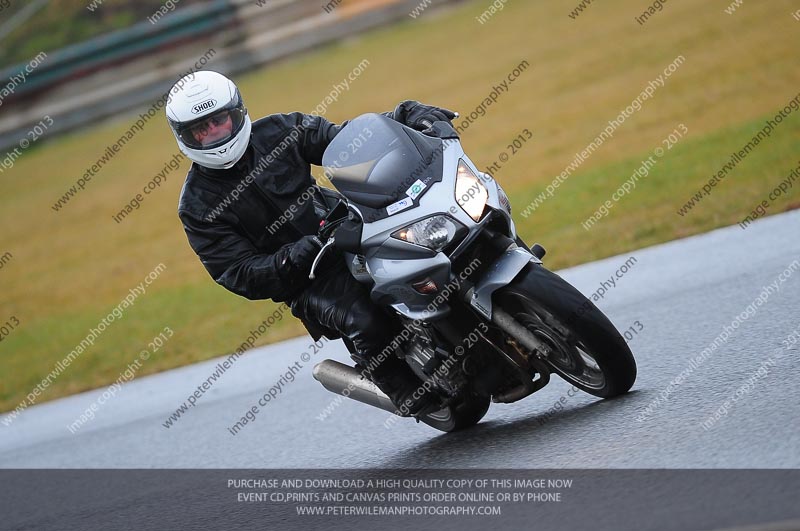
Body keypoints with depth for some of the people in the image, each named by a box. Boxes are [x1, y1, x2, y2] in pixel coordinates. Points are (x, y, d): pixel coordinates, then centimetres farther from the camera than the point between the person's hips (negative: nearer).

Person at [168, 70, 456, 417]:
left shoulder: (278, 131, 4)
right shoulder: (197, 207, -4)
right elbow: (238, 274, -10)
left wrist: (406, 116, -10)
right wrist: (292, 261, -27)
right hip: (306, 281, -4)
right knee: (365, 322, -32)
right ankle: (416, 402, -17)